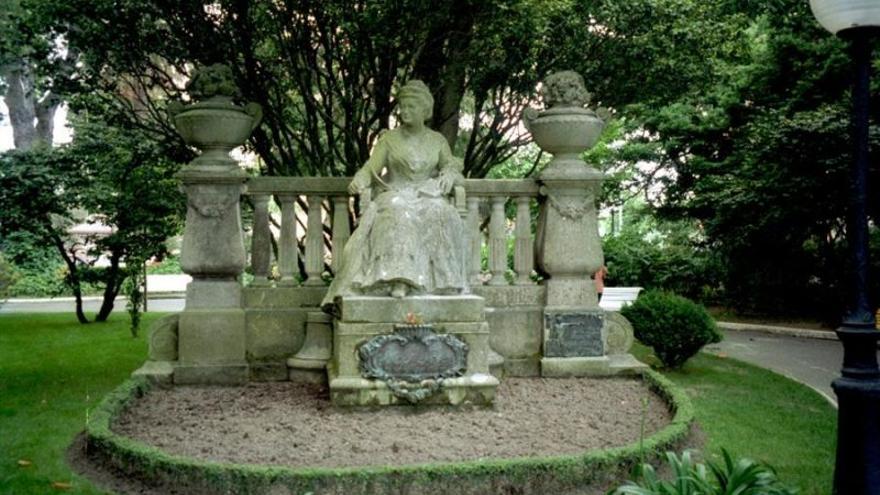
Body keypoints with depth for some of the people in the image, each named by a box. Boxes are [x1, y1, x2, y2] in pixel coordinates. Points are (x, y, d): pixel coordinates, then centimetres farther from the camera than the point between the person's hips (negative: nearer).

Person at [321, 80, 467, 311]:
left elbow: (451, 164, 13)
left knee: (441, 215, -35)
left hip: (428, 196, 1)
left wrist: (448, 176, -12)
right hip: (395, 195, -1)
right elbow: (371, 167, 1)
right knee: (397, 216, -39)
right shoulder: (389, 139, 11)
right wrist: (359, 181, -21)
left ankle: (439, 281, -38)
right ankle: (398, 280, -49)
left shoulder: (437, 140, 17)